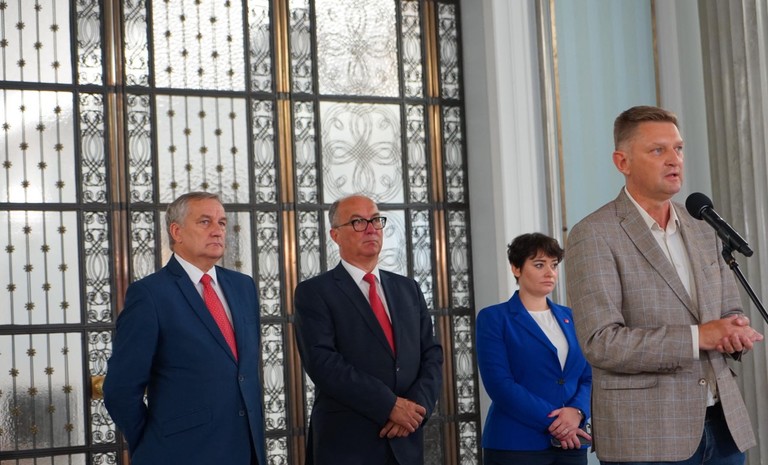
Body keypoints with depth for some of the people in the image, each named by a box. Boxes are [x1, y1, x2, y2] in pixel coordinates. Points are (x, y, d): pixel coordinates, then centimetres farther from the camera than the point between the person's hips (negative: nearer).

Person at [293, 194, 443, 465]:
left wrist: (418, 405, -10)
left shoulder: (408, 289, 14)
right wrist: (390, 405, -18)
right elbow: (322, 362, -15)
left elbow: (431, 354, 8)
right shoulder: (314, 293, -3)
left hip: (406, 443, 5)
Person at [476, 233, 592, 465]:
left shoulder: (569, 317, 13)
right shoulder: (494, 318, -1)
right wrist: (552, 423, -17)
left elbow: (588, 377, 9)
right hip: (516, 444, -4)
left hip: (570, 444, 4)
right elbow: (499, 384, -11)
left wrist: (576, 411, -12)